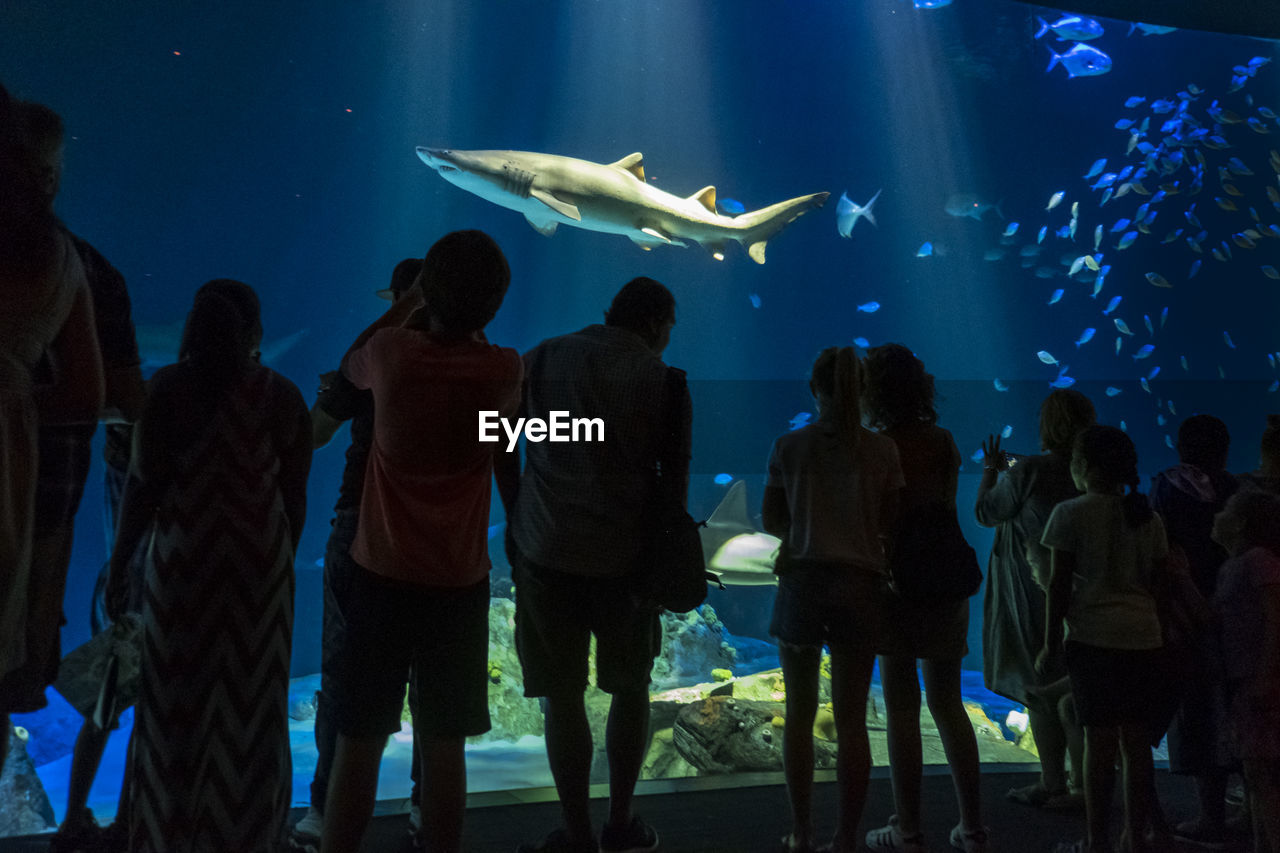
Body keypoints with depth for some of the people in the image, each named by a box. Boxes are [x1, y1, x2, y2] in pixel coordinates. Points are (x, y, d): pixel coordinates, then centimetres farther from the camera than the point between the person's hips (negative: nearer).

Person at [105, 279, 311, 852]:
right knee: (249, 707, 10)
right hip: (260, 569, 1)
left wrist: (119, 562, 0)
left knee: (177, 703, 10)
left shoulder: (168, 387, -6)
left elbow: (144, 484, -10)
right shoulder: (280, 396, -2)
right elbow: (295, 497, 0)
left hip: (183, 564, -1)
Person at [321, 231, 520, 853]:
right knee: (444, 749, 9)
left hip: (381, 578, -1)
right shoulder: (503, 370, -8)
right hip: (460, 586, 1)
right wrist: (469, 314, 22)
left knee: (358, 745, 8)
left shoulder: (393, 352, -11)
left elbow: (349, 366, 15)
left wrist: (410, 301, 20)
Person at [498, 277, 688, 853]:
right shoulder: (662, 379, -1)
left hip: (544, 550, 1)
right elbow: (675, 476, 0)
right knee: (631, 690, 17)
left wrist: (516, 515, 16)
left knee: (563, 697, 8)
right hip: (626, 557, -1)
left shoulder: (542, 359, 6)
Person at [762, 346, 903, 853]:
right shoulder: (882, 451, -2)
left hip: (802, 581, 0)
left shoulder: (789, 447, -1)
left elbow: (772, 521, 6)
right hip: (860, 585, 0)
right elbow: (889, 524, 4)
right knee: (851, 720, 6)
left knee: (799, 714, 12)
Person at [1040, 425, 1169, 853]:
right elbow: (1156, 581, 13)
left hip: (1092, 636, -5)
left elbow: (1058, 585, -6)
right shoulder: (1149, 517, 11)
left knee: (1099, 739, -1)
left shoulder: (1071, 513, -5)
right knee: (1137, 740, 9)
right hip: (1144, 637, 5)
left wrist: (1051, 642, 0)